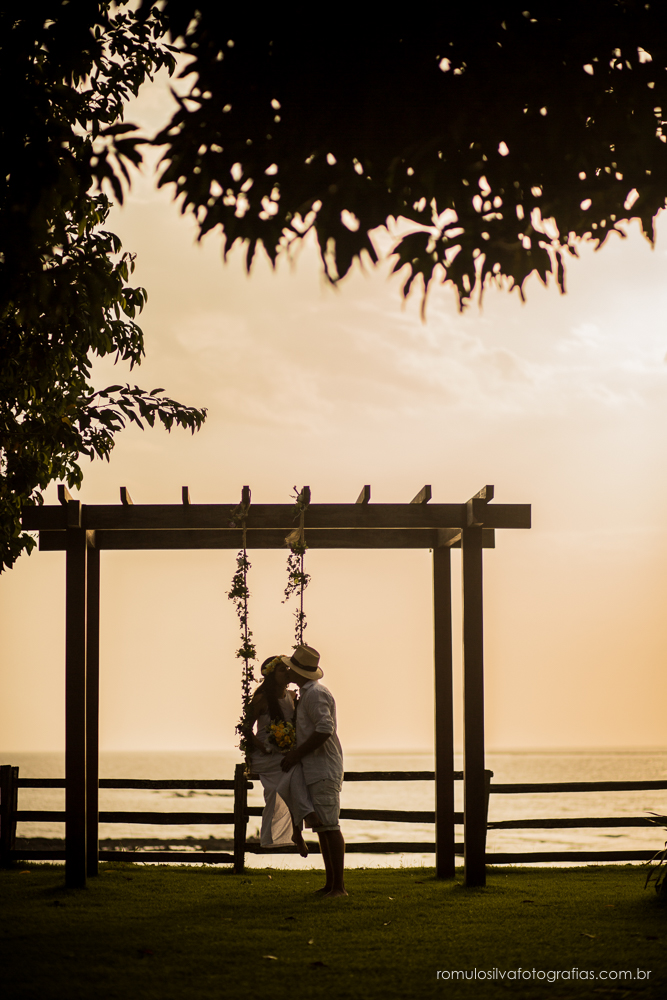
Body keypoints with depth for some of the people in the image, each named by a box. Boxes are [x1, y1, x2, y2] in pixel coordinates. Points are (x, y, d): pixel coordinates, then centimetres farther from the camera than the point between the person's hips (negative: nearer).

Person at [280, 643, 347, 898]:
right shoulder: (307, 693, 20)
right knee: (322, 828, 10)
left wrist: (296, 754, -19)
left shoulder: (315, 694, -13)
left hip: (324, 770, -11)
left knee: (330, 826, -12)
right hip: (315, 771, 11)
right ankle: (330, 883, 13)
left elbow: (325, 729, -24)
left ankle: (339, 886, -13)